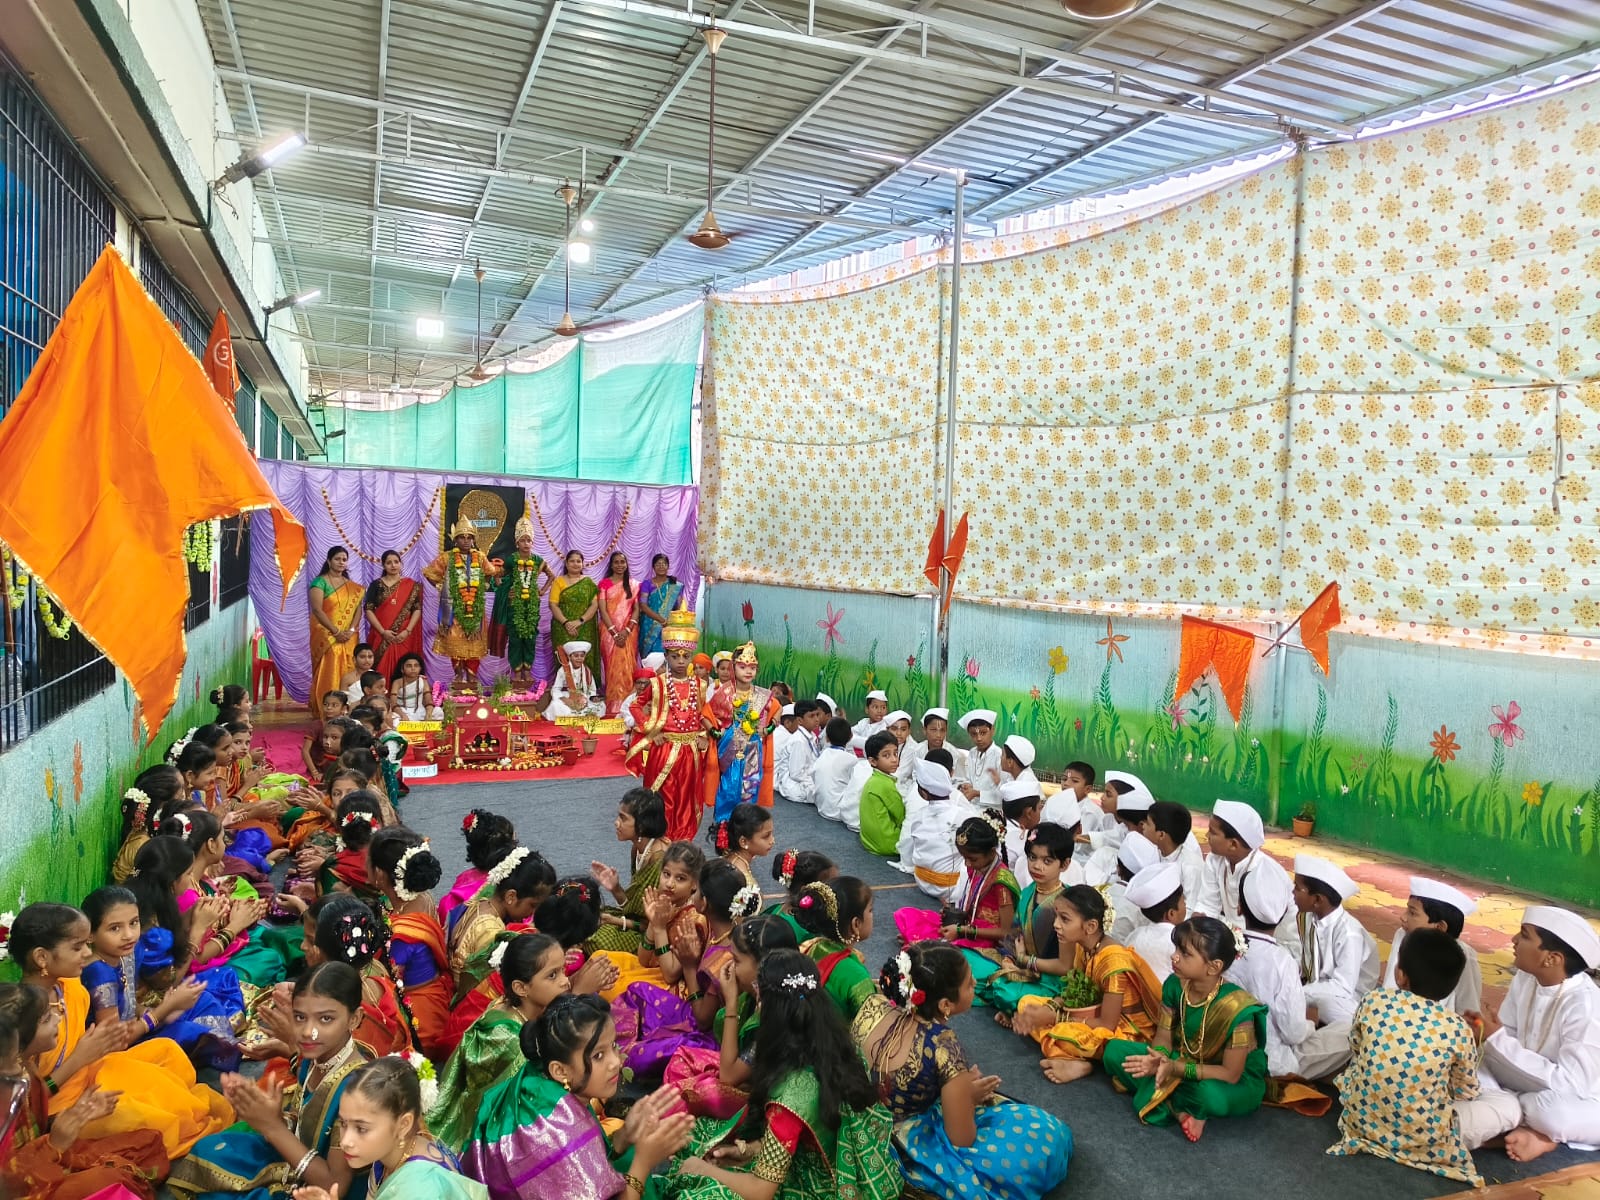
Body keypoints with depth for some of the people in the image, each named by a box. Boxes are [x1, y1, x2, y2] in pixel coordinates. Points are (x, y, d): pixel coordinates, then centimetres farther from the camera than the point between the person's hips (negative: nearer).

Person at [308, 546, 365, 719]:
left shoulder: (352, 586, 13)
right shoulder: (320, 582, -4)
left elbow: (358, 608, 7)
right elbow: (317, 609, -13)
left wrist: (351, 630, -10)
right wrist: (336, 632, -18)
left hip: (348, 638, 5)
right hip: (326, 636, -5)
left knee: (347, 674, 2)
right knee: (328, 674, -11)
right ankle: (326, 714, -10)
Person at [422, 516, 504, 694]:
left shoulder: (480, 557, 7)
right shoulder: (447, 557, -2)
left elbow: (492, 572, 24)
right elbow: (429, 573, 5)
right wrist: (443, 588, 1)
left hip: (475, 609, 2)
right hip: (455, 608, -2)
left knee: (474, 643, 3)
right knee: (455, 643, -2)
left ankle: (472, 678, 11)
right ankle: (459, 677, 8)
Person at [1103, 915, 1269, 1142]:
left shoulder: (1236, 1008, -30)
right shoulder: (1175, 985, -14)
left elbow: (1230, 1074, -26)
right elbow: (1164, 1035, -5)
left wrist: (1175, 1068, -34)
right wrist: (1159, 1059, -29)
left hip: (1237, 1082, -5)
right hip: (1183, 1062, 6)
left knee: (1210, 1095, -42)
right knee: (1114, 1050, -11)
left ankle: (1162, 1097, -11)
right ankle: (1179, 1108, -17)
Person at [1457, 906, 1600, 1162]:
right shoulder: (1525, 979, -8)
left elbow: (1569, 1084, -29)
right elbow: (1508, 1035, 0)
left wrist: (1496, 1041, -29)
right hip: (1530, 1086, 6)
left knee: (1552, 1110, -39)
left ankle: (1512, 1115, -10)